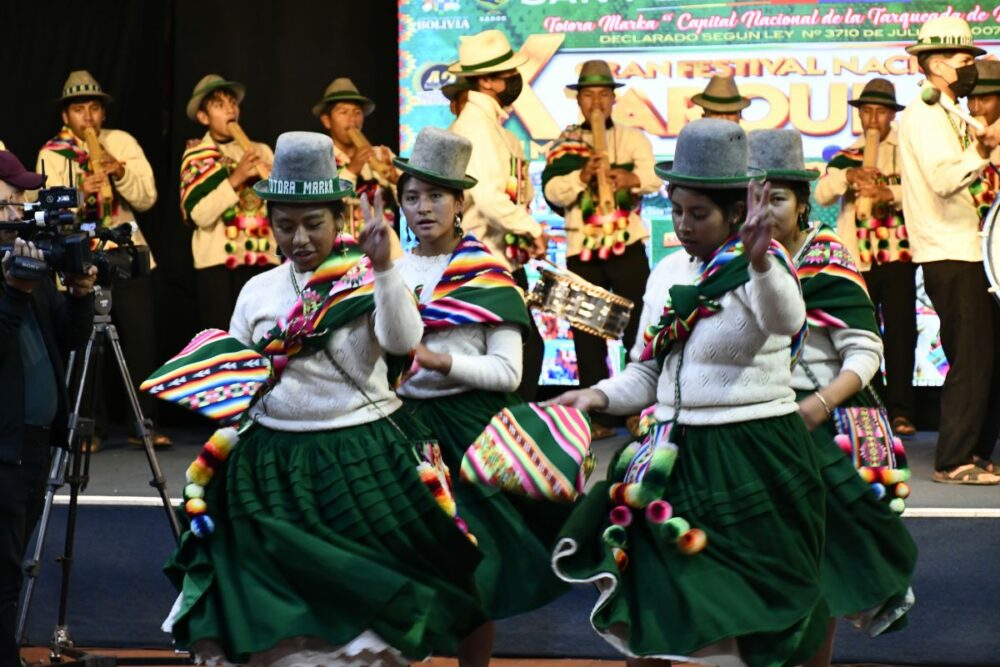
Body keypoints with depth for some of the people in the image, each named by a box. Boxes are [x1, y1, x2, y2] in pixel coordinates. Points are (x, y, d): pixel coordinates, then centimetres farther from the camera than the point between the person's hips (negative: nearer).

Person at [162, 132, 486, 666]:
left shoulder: (367, 279, -5)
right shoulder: (257, 290, 7)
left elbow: (402, 340, -23)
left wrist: (384, 264, -32)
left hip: (363, 457, -4)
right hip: (272, 465, 4)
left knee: (363, 599, 4)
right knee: (282, 606, 7)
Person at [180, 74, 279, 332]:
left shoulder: (261, 150, 12)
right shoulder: (196, 155, 3)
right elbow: (199, 214, -11)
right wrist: (235, 179, -15)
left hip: (262, 258, 3)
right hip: (217, 260, -3)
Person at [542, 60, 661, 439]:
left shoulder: (633, 138, 6)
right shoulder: (564, 144, 7)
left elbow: (654, 178, -10)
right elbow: (552, 192, -5)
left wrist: (633, 179, -31)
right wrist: (582, 175, -22)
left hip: (628, 245, -1)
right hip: (582, 249, 1)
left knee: (637, 326, -1)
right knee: (587, 333, 3)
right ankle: (598, 416, 9)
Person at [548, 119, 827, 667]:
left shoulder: (763, 269, -13)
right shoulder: (668, 272, 8)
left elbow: (786, 320, -38)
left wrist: (758, 260, -57)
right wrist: (601, 396, -5)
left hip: (752, 455, -6)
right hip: (675, 453, 7)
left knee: (749, 621, 4)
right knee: (643, 605, 11)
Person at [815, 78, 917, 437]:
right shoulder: (846, 157, 15)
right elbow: (821, 195, 1)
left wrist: (889, 193, -24)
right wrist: (848, 176, -16)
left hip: (897, 255, -2)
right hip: (857, 256, 2)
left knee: (900, 333, -6)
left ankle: (899, 412, -4)